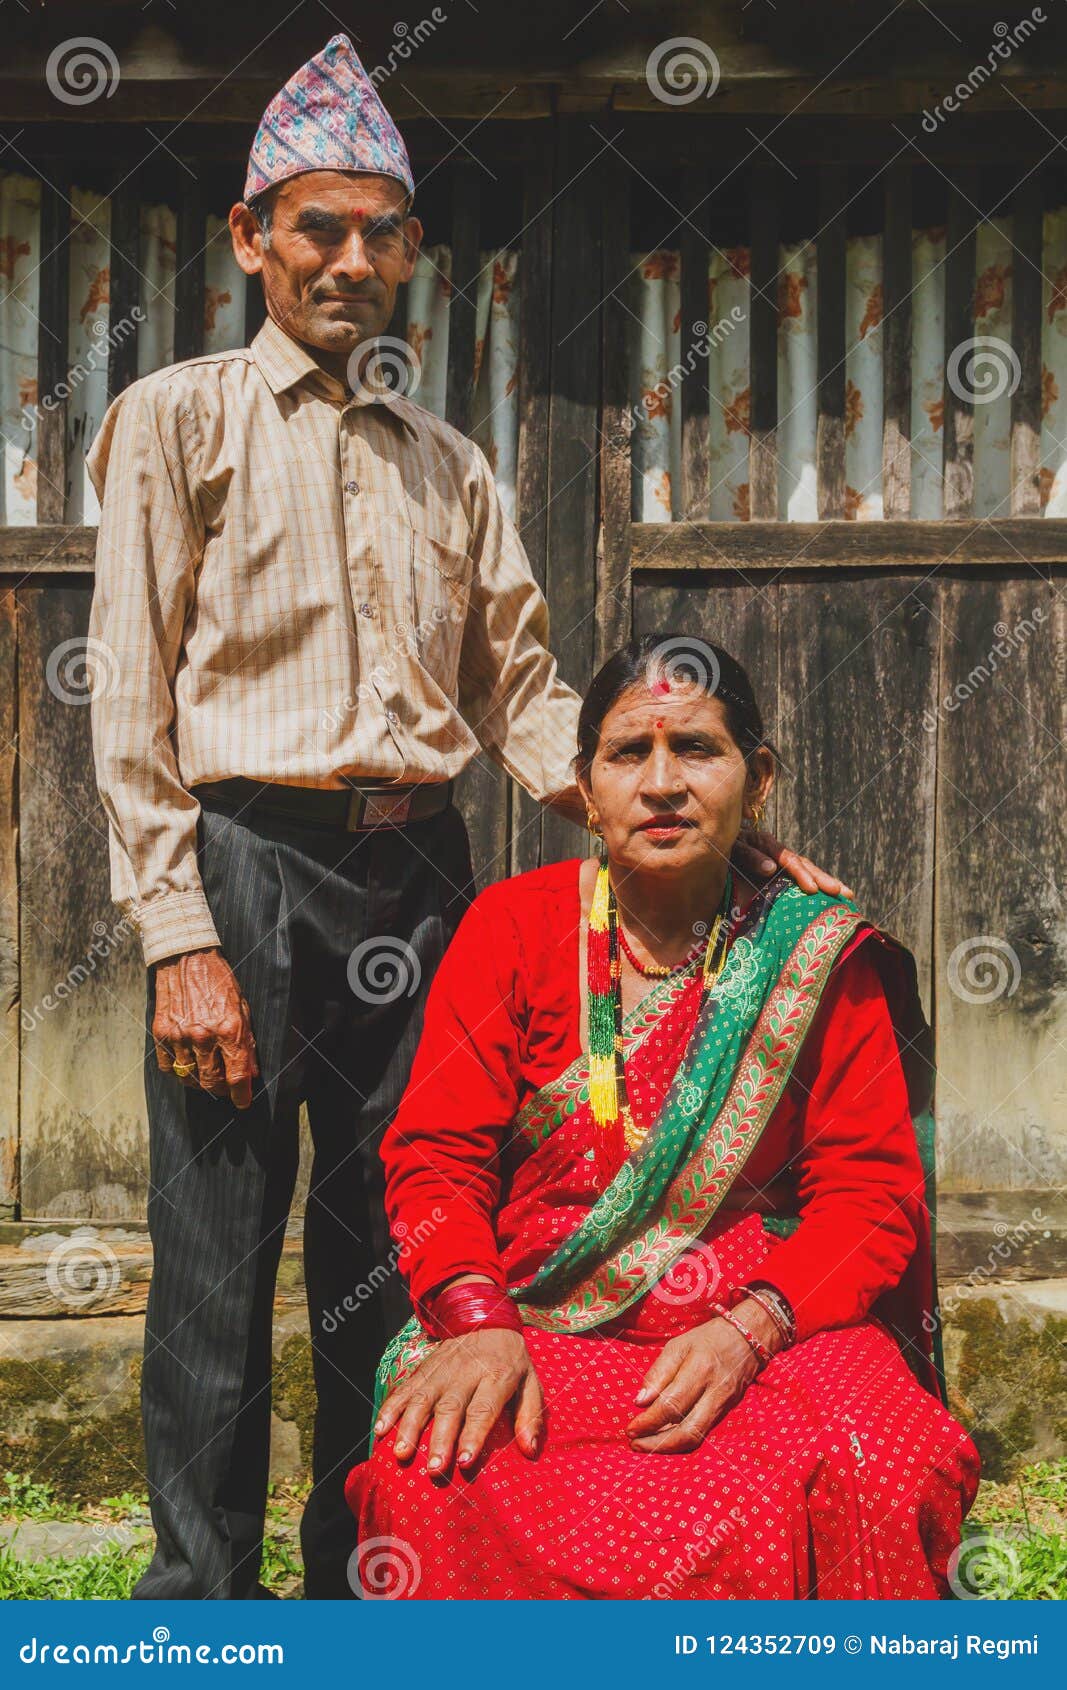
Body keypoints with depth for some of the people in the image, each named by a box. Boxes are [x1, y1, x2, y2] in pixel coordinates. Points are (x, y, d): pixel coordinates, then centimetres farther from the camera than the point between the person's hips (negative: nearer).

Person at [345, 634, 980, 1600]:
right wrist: (477, 1324, -17)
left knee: (883, 1482, -33)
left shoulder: (820, 953, 8)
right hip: (536, 1323, 0)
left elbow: (871, 1190, 2)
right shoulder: (514, 925, 9)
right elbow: (436, 1150, 3)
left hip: (770, 1322, 0)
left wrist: (746, 1330, -17)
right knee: (429, 1477, -33)